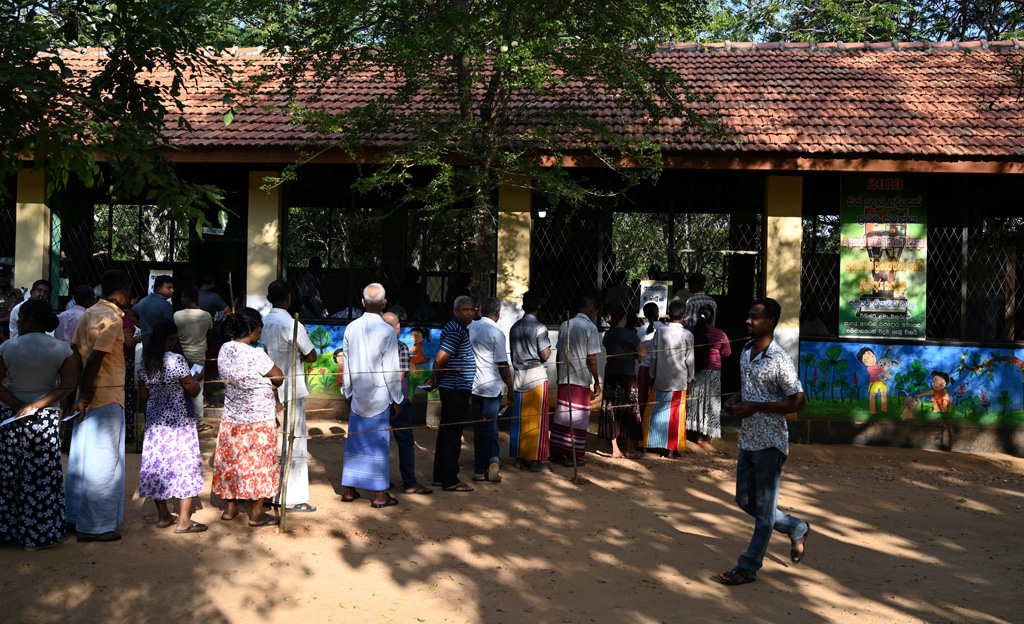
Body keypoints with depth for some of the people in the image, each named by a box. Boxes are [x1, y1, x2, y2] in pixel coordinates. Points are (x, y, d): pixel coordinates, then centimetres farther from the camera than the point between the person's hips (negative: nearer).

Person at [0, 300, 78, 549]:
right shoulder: (62, 349, -5)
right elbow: (68, 386, -12)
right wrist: (35, 406, -13)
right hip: (45, 418, 0)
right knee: (40, 477, 7)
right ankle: (37, 536, 13)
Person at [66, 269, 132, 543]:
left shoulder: (89, 313, 11)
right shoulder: (112, 318, -16)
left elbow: (75, 351, 12)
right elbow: (95, 359, -22)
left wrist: (82, 392, 12)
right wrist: (84, 395, -17)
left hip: (89, 396, 9)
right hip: (106, 396, -9)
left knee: (82, 456, 16)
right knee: (103, 461, -3)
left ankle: (75, 515, 26)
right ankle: (95, 525, 3)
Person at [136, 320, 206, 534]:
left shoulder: (144, 362, 3)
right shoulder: (177, 360, -16)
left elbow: (143, 395, 9)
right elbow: (193, 391, -12)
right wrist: (196, 381, 9)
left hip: (154, 419, 6)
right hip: (178, 420, -6)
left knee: (157, 464, 12)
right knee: (185, 464, 0)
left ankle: (163, 516, 21)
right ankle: (183, 520, 1)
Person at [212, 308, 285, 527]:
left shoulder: (224, 350, -2)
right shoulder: (256, 355, -24)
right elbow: (279, 377, -12)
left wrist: (273, 399, 11)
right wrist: (269, 388, 11)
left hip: (231, 418, 7)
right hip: (258, 419, -6)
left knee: (232, 460, 19)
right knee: (257, 463, 7)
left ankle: (230, 507, 31)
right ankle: (256, 514, 19)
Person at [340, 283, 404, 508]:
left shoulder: (351, 328, 0)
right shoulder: (387, 330, -14)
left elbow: (346, 363, 7)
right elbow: (391, 368, -10)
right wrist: (396, 398, -1)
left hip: (357, 395, 4)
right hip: (379, 395, -4)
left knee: (354, 439, 12)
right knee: (378, 441, 2)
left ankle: (349, 490, 19)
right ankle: (379, 495, 8)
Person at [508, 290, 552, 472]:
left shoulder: (514, 327, 8)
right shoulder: (539, 328, -11)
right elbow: (545, 355, -14)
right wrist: (548, 347, 7)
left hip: (519, 375, 6)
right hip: (536, 376, -6)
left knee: (519, 419, 9)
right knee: (536, 419, 0)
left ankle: (520, 458, 14)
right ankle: (534, 461, 2)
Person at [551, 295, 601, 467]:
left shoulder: (565, 325, 9)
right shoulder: (590, 327, -9)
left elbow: (559, 354, 11)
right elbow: (591, 358, -12)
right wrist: (597, 382, -5)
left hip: (564, 378, 6)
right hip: (581, 379, -6)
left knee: (561, 414, 12)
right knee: (578, 418, 2)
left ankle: (556, 452, 19)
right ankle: (573, 456, 5)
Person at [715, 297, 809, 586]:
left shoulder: (780, 360, -16)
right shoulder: (745, 351, 9)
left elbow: (799, 401, -17)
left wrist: (755, 407, -21)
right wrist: (734, 400, 1)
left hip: (770, 443, -9)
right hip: (747, 440, 9)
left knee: (764, 507, 2)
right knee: (746, 500, 15)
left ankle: (749, 566, 12)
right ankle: (796, 529, 35)